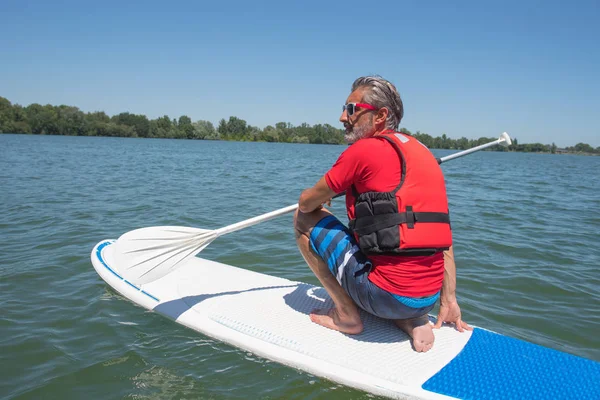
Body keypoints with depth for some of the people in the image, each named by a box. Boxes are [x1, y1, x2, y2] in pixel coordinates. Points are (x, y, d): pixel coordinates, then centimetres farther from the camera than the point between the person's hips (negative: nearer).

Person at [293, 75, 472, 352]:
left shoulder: (364, 149, -9)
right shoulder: (423, 153, 13)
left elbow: (306, 203, 1)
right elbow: (442, 236, 13)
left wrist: (319, 199, 25)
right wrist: (449, 301, 17)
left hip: (387, 295, -8)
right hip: (427, 298, 8)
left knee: (304, 218, 4)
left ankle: (346, 315, 8)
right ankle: (414, 322, 14)